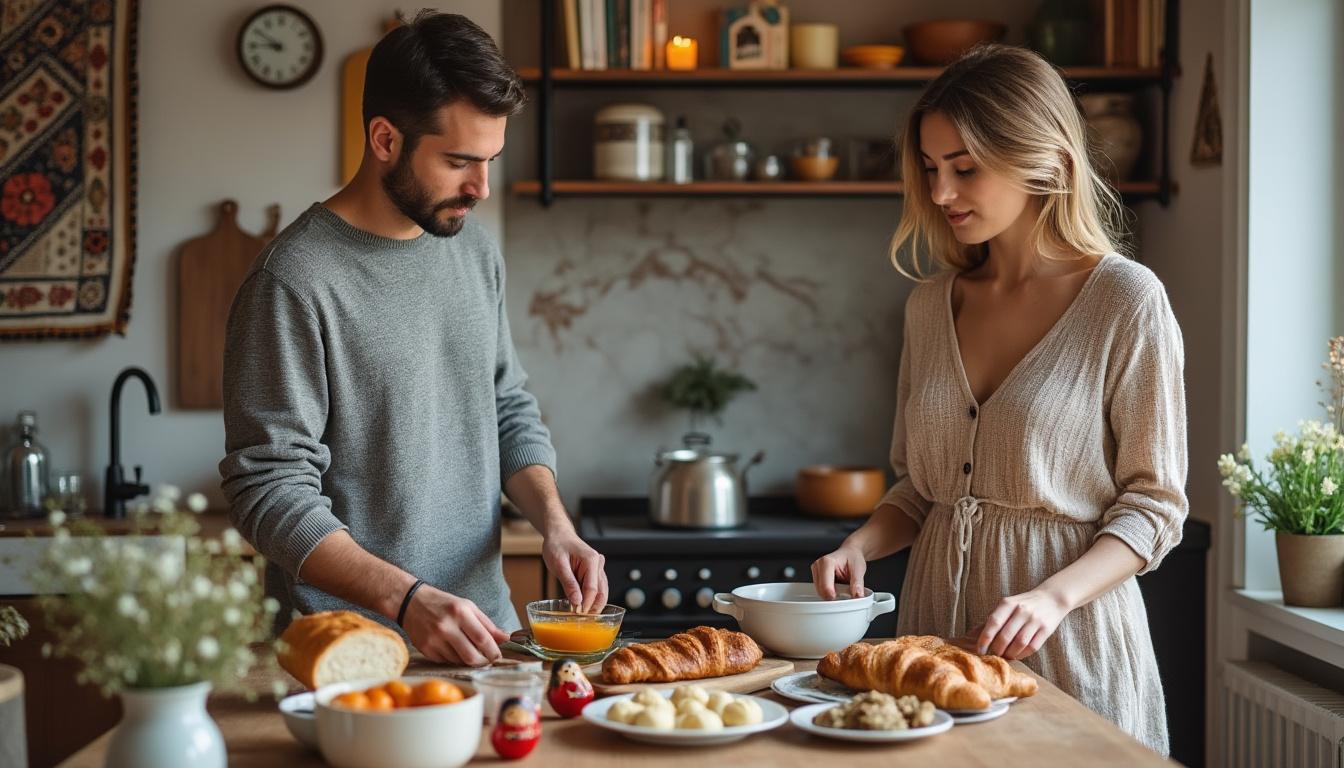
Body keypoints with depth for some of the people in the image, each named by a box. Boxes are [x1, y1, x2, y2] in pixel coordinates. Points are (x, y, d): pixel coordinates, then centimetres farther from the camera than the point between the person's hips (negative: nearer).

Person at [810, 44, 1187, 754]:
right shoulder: (931, 304, 7)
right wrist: (860, 546, -5)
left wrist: (1054, 596, -22)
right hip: (936, 629, 5)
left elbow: (1153, 504, -8)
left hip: (1068, 648, -4)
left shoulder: (1124, 300, -9)